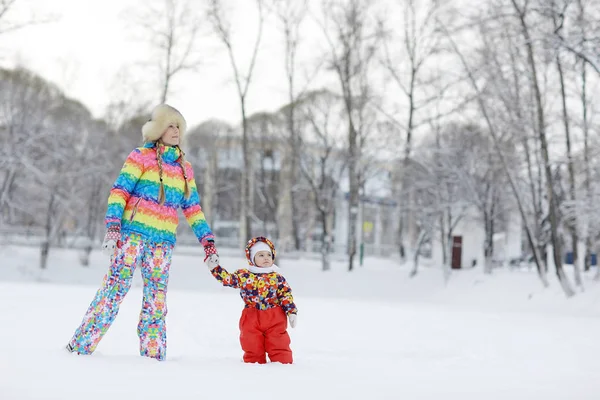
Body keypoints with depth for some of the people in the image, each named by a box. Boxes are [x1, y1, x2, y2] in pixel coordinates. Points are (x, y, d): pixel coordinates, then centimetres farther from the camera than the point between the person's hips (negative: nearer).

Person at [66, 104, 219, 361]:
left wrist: (208, 241, 12)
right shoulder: (141, 156, 2)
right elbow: (119, 191, -4)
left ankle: (153, 355, 9)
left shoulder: (184, 168, 17)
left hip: (163, 242, 5)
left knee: (156, 300, 4)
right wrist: (112, 226, -17)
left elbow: (193, 208, 19)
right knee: (114, 288, -10)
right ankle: (80, 347, -6)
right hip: (133, 233, -5)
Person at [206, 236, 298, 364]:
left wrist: (292, 312, -4)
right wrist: (215, 268, 1)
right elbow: (228, 279, 8)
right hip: (252, 319, 1)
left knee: (279, 346, 0)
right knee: (253, 348, 7)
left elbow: (286, 295, 4)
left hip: (274, 319, -1)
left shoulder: (278, 278, 4)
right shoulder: (243, 275, 4)